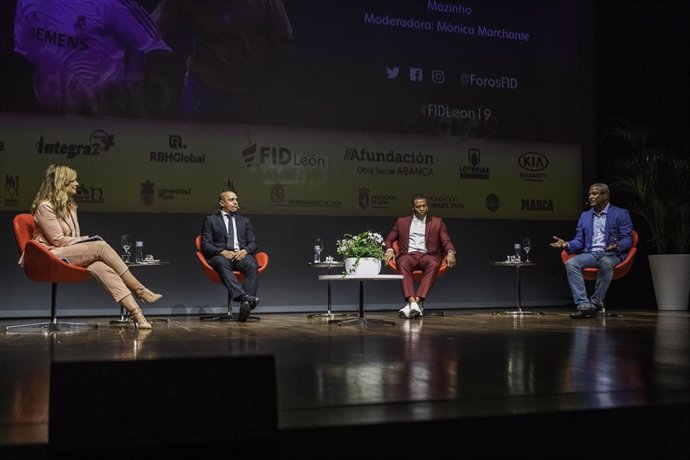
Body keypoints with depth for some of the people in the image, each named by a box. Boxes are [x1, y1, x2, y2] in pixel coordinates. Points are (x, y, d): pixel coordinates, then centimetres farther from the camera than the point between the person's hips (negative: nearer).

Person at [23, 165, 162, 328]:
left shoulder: (69, 206, 20)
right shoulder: (45, 206, -7)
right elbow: (58, 240, -12)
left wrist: (86, 241, -2)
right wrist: (87, 241, -8)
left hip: (72, 252, 7)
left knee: (100, 266, -26)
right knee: (100, 246, -26)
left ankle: (135, 311, -42)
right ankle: (140, 290, -24)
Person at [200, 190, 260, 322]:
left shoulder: (244, 221, 25)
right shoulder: (210, 220, 15)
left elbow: (253, 243, 17)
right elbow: (205, 245, 5)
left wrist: (245, 250, -7)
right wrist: (223, 252, -13)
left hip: (241, 255, 3)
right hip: (221, 256, -2)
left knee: (253, 266, -33)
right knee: (222, 264, -40)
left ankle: (246, 304, -49)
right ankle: (244, 297, -58)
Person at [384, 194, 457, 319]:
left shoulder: (437, 222, 22)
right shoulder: (402, 221, 24)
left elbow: (446, 241, 13)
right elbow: (389, 239, 22)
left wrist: (450, 252, -10)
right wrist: (389, 250, -2)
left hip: (427, 256, 0)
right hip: (408, 255, 0)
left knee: (434, 264, -38)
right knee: (403, 263, -37)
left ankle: (417, 300, -47)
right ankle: (412, 303, -50)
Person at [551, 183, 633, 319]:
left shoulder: (621, 214, 6)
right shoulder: (585, 216, 20)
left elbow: (627, 240, -1)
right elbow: (579, 241, 15)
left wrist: (617, 246, -25)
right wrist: (567, 244, -7)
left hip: (611, 254, -4)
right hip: (590, 254, 4)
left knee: (605, 263, -40)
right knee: (571, 263, -28)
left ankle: (595, 304, -28)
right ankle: (584, 305, -33)